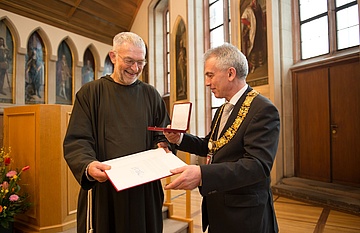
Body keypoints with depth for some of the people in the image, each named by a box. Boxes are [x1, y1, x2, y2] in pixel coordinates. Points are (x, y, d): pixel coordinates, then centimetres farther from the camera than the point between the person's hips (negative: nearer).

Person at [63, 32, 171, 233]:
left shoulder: (151, 95, 7)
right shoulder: (90, 93, 1)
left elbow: (163, 136, 9)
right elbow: (76, 141, -6)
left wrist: (163, 146, -13)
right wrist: (88, 165, -25)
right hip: (103, 189, -2)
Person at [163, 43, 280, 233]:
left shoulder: (263, 110, -19)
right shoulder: (222, 110, 8)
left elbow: (258, 165, -28)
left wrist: (202, 174, -38)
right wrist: (180, 139, -1)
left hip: (244, 216, -7)